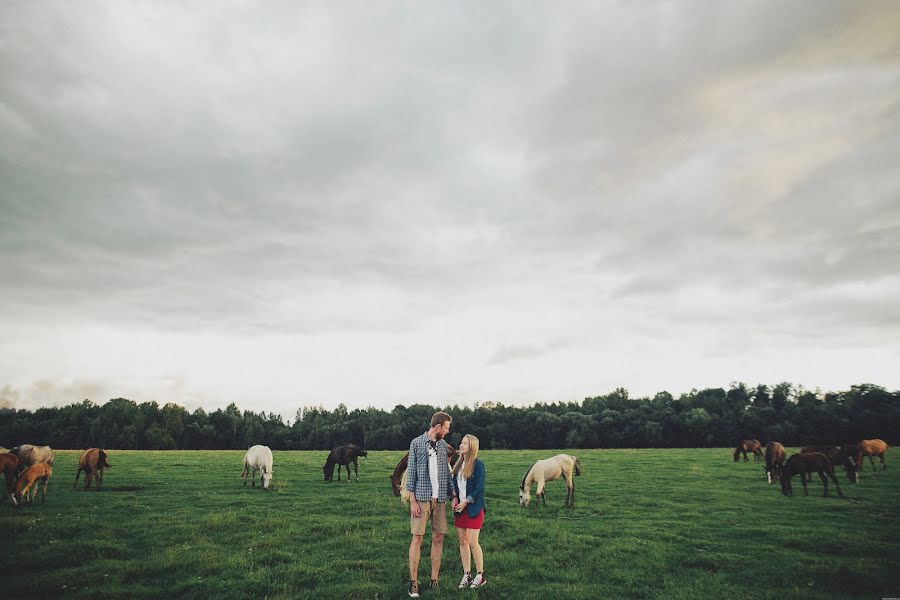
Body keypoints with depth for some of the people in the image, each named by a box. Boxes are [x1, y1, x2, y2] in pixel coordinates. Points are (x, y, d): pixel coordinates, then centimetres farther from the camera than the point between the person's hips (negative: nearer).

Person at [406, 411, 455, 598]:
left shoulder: (443, 445, 9)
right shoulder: (416, 443, -5)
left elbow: (447, 471, 13)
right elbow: (411, 472, -5)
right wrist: (412, 501, -8)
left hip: (440, 498, 5)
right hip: (421, 498, -4)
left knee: (438, 538, 6)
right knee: (417, 538, -2)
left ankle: (434, 580, 15)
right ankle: (413, 582, 8)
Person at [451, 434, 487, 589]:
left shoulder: (478, 464, -11)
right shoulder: (459, 463, 9)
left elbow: (479, 488, -14)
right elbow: (454, 483, 15)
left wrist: (466, 502, -14)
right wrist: (454, 498, 0)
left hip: (473, 508, -6)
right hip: (460, 507, 6)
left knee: (473, 542, -4)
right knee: (462, 541, 9)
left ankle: (480, 575, 12)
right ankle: (467, 574, 19)